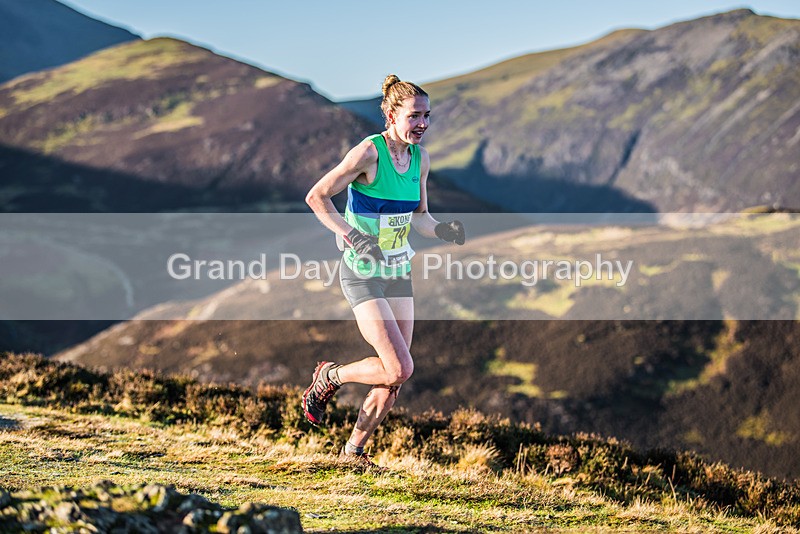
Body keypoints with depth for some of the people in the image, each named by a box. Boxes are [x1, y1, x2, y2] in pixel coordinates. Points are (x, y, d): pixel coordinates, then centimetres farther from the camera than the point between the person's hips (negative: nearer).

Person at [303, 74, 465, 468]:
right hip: (363, 275, -7)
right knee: (399, 369, -16)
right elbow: (316, 197, -13)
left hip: (399, 274, 7)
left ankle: (354, 450, 24)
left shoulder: (420, 158, 4)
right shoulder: (369, 152, -17)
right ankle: (329, 377, 11)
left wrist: (441, 230, -7)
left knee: (395, 378, 6)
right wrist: (352, 236, -23)